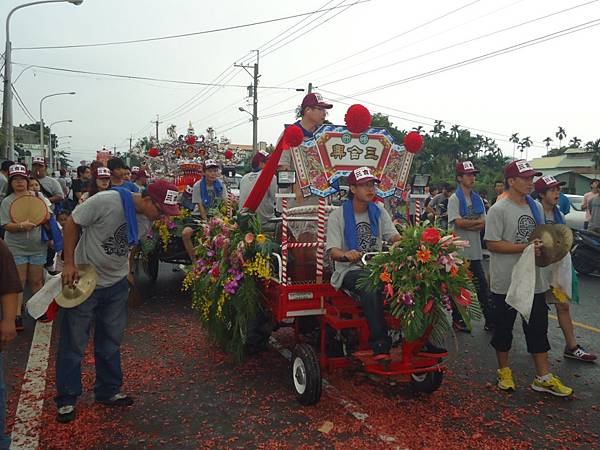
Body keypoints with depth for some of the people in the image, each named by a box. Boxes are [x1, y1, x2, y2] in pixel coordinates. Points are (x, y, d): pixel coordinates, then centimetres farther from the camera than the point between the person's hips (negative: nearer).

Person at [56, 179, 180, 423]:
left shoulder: (148, 220, -7)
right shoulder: (106, 201, -26)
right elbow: (72, 224, -15)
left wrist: (126, 270, 5)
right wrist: (69, 263, -16)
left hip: (117, 284, 6)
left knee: (110, 342, 16)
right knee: (73, 344, 5)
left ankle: (108, 392, 33)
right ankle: (66, 400, 22)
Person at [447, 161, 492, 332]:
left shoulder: (478, 199, 12)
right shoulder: (454, 199, -6)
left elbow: (484, 224, 2)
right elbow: (458, 222, -18)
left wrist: (467, 224, -13)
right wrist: (477, 221, -5)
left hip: (475, 251, 5)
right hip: (459, 250, -5)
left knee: (482, 286, 8)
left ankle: (489, 321, 14)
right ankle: (457, 320, 17)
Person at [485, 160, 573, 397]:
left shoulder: (536, 207, 11)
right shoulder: (499, 209, -11)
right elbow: (492, 244, -16)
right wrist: (525, 247, -22)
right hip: (506, 282, -6)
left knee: (538, 327, 10)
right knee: (503, 327, 8)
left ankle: (543, 377, 20)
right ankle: (504, 371, 26)